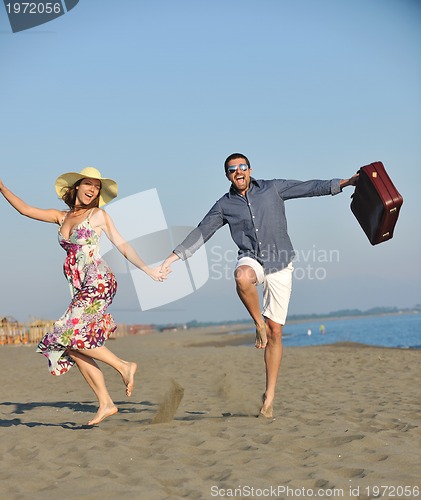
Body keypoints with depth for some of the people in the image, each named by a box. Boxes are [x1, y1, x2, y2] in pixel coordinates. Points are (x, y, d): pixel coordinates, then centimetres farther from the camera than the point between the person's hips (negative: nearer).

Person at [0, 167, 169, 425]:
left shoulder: (99, 215, 3)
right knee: (75, 346, -1)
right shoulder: (61, 217, 16)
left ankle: (123, 366, -8)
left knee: (70, 336, -18)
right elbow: (25, 209, 17)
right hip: (81, 289, 6)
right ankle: (105, 403, 2)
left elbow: (123, 246, 2)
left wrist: (148, 270, -7)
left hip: (98, 283, -6)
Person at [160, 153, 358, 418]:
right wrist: (173, 257, 5)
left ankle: (270, 396, 5)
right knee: (242, 276, -41)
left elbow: (310, 187, 6)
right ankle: (259, 324, -16)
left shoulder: (273, 188, 4)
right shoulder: (225, 205, 7)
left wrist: (346, 182, 2)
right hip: (252, 260, 0)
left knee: (275, 332, -2)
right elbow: (201, 233, 10)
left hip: (280, 266, 0)